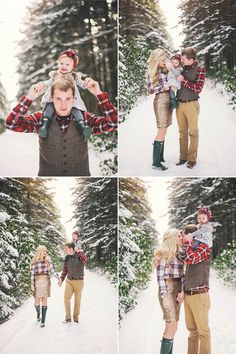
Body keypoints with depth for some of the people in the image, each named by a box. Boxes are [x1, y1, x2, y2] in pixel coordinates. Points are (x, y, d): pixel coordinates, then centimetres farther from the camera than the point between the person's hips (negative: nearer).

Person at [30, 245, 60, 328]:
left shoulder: (48, 260, 3)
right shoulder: (34, 262, -2)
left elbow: (52, 270, 1)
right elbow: (32, 273, -2)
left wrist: (58, 277, -13)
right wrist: (32, 284, -7)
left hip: (46, 281, 1)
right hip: (37, 281, -1)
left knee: (44, 300, -5)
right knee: (37, 300, -1)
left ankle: (43, 321, -2)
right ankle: (38, 313, 33)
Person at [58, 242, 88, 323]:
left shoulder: (80, 255, -10)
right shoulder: (67, 257, 4)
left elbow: (85, 259, -34)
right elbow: (65, 270, 13)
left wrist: (79, 251, -26)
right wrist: (61, 279, 1)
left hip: (79, 281, -3)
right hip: (69, 281, 3)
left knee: (77, 300, 7)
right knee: (66, 298, -8)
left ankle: (76, 317, 21)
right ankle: (68, 318, 1)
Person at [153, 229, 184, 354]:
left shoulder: (178, 255, 14)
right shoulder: (163, 254, -6)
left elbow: (182, 275, 10)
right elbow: (160, 276, -11)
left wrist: (182, 291, -5)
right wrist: (164, 297, -16)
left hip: (177, 290, 7)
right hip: (167, 290, -7)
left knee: (171, 326, 7)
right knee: (172, 326, -13)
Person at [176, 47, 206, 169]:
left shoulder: (200, 69, -6)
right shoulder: (181, 68, 7)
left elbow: (198, 89, -14)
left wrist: (183, 81, -14)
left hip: (191, 104, -5)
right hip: (179, 104, 5)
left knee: (193, 132, 1)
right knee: (182, 132, 9)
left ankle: (192, 159, 6)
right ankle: (183, 157, 15)